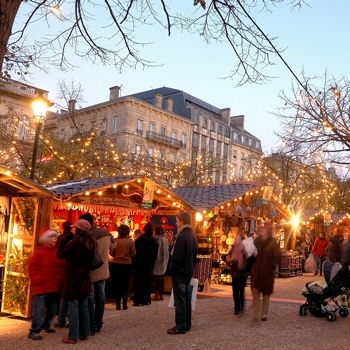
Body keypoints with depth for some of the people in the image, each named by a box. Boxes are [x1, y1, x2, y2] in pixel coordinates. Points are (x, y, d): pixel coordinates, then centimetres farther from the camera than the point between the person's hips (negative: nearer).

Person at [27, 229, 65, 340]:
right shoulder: (39, 252, -6)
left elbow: (63, 267, 14)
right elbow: (32, 268, -7)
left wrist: (61, 279, 4)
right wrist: (38, 280, -14)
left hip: (56, 287, 6)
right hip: (41, 286, -6)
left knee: (53, 308, 16)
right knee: (39, 309, -8)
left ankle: (46, 324, 36)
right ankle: (34, 331, -1)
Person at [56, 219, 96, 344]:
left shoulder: (74, 241, -19)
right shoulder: (91, 242, 3)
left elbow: (60, 254, -10)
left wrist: (65, 236, -8)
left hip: (73, 279, -7)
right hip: (84, 279, 7)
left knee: (73, 308, 0)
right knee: (83, 307, 15)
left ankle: (73, 337, 6)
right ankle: (84, 333, 24)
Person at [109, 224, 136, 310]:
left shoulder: (115, 241, -9)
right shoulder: (130, 241, -9)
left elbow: (111, 253, -5)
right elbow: (133, 254, -5)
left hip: (116, 264, 0)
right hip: (127, 264, 0)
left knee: (116, 284, 10)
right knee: (126, 284, 11)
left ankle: (117, 304, 11)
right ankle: (125, 304, 13)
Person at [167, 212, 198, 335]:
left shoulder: (181, 237, -18)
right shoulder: (192, 236, 10)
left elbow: (177, 256, -21)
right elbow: (194, 255, 15)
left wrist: (172, 269, -12)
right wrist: (191, 267, 18)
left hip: (180, 272, -9)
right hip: (189, 271, 9)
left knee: (179, 300, -4)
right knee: (186, 298, 15)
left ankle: (180, 327, 1)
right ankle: (187, 324, 23)